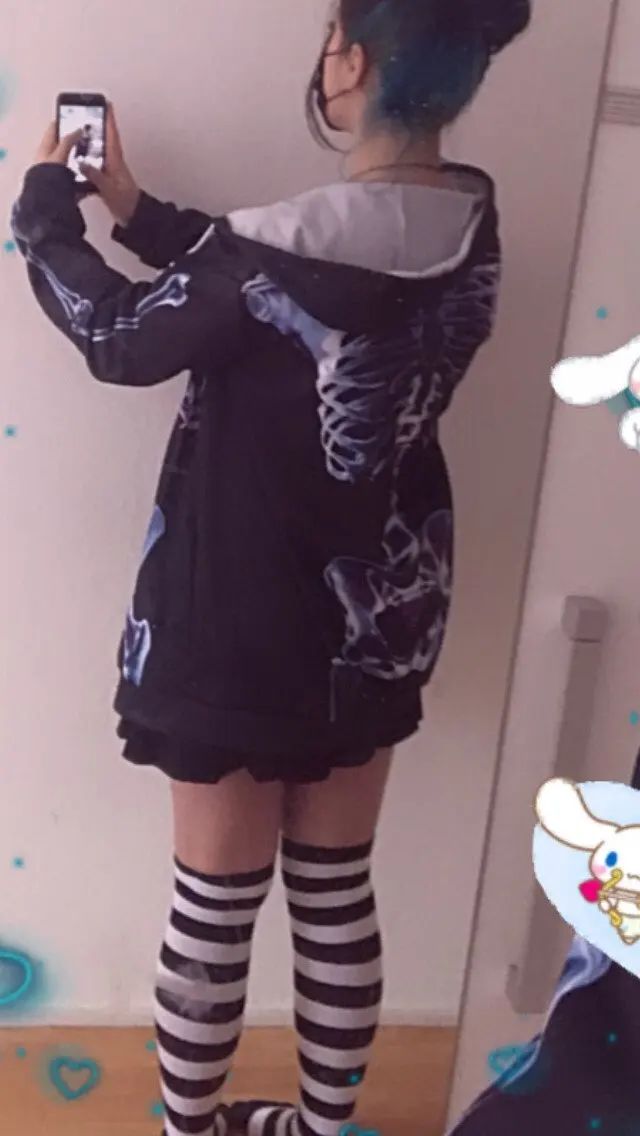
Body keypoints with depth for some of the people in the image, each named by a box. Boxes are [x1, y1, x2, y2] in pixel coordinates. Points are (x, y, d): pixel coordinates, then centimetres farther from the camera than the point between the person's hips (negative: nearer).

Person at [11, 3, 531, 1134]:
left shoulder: (295, 240, -23)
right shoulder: (469, 218, -2)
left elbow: (122, 339, -7)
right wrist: (139, 211, 13)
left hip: (247, 619, -6)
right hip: (381, 613, 7)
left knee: (217, 899, 15)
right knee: (336, 891, 21)